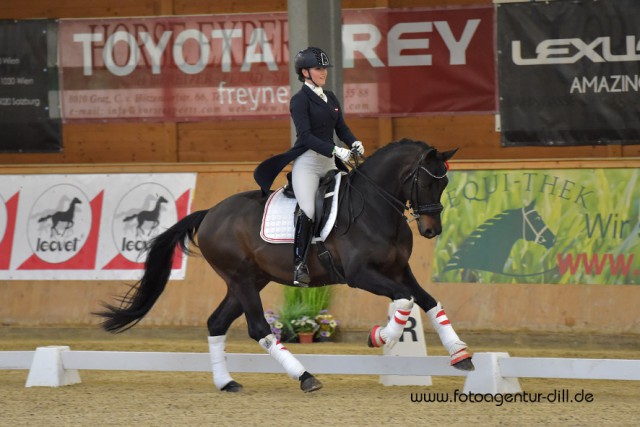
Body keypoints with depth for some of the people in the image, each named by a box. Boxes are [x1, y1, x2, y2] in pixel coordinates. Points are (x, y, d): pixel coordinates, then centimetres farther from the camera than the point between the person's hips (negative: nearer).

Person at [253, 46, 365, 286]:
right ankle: (299, 266, -17)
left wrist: (353, 143, -8)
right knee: (307, 211, -21)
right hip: (307, 162, -7)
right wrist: (335, 150, -25)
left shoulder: (331, 99, 16)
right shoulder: (300, 100, -6)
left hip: (329, 163, 7)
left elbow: (341, 128, 15)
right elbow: (305, 135, -16)